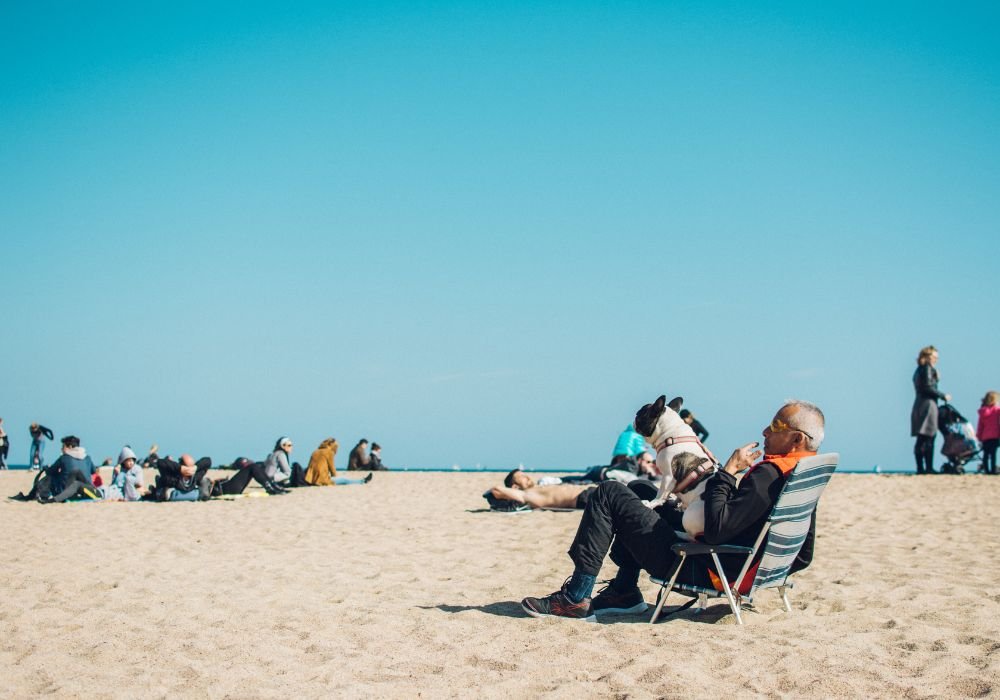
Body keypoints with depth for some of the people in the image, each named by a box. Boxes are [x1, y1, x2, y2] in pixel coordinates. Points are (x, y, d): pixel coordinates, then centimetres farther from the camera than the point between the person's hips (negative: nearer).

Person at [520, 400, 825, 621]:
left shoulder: (769, 474, -24)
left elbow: (716, 529, -30)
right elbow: (803, 557, 12)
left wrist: (728, 471, -20)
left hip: (704, 570, -10)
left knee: (609, 494, -6)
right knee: (638, 498, 28)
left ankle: (576, 598, -5)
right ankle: (624, 591, 24)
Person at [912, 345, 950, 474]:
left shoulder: (919, 370, 21)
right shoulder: (927, 368, -7)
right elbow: (928, 388, -15)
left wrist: (935, 373, 16)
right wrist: (943, 396, -8)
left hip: (919, 405, 10)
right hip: (928, 405, -10)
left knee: (921, 440, 7)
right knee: (929, 438, -10)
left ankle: (920, 468, 6)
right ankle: (928, 467, -11)